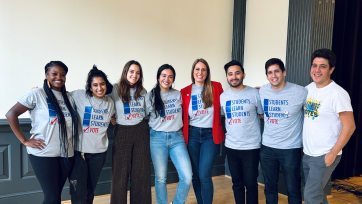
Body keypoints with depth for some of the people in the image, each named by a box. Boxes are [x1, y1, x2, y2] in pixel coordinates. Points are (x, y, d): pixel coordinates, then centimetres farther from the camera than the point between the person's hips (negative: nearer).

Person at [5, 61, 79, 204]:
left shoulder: (69, 98, 10)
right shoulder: (37, 94, -6)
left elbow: (74, 122, 19)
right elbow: (11, 114, -8)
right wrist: (24, 141, -10)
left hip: (66, 154, 5)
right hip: (44, 154, -5)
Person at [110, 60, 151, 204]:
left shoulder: (142, 91, 10)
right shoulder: (116, 89, -3)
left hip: (141, 131, 3)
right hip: (122, 132, -3)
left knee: (141, 172, 8)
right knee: (121, 172, 1)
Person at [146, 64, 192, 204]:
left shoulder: (178, 94, 8)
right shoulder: (150, 96, 3)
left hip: (177, 137, 2)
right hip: (158, 138, -1)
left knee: (187, 177, -6)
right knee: (160, 178, 4)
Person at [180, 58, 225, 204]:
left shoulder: (216, 87, -1)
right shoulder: (185, 92, 3)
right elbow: (182, 116, 8)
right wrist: (183, 136, 1)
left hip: (210, 135, -2)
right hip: (192, 135, 2)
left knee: (204, 175, -10)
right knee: (195, 175, 10)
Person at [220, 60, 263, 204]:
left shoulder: (254, 93, -5)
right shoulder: (223, 96, 5)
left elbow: (263, 114, 1)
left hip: (251, 147, -3)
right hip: (231, 147, 3)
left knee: (250, 184, 5)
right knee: (237, 183, 15)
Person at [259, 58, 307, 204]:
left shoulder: (300, 92, -12)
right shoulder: (262, 91, 0)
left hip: (291, 148, -3)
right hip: (267, 147, 4)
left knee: (293, 189, 8)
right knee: (270, 187, 17)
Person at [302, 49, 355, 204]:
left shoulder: (337, 93, -16)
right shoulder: (309, 88, 4)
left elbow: (349, 126, -16)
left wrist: (333, 154, -16)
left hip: (324, 156, -6)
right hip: (307, 154, 7)